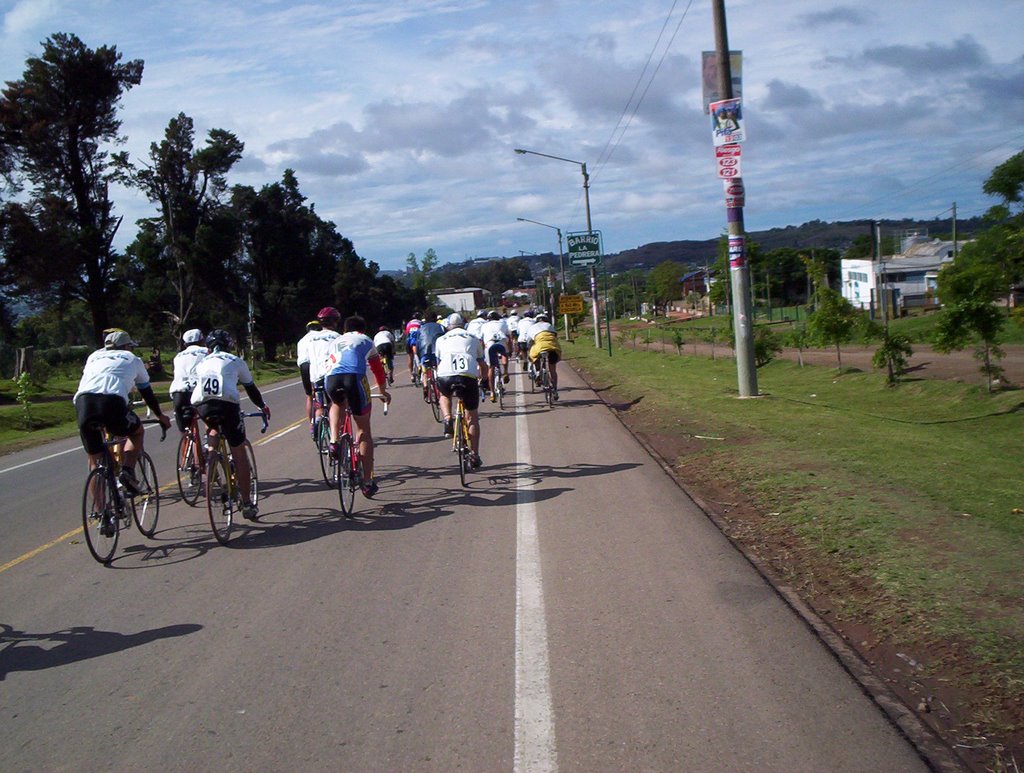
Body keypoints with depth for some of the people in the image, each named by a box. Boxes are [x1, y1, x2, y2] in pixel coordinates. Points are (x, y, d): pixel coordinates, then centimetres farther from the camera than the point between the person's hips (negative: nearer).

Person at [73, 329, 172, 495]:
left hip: (83, 401, 3)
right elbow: (147, 392, 38)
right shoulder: (132, 359, 29)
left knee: (94, 460, 18)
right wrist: (161, 416, 53)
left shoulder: (94, 357, 35)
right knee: (137, 432, 27)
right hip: (113, 402, -3)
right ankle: (127, 471, 3)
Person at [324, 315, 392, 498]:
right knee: (364, 430, 10)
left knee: (337, 405, 39)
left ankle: (334, 441, 15)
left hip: (331, 380, 2)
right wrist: (383, 391, 53)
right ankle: (367, 482, 8)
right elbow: (377, 369, 37)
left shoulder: (336, 341, 35)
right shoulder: (366, 341, 30)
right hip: (354, 378, -2)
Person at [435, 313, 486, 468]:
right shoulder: (474, 339, 28)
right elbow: (482, 364, 37)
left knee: (444, 395, 36)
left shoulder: (441, 339, 27)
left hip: (445, 376, 0)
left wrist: (437, 385, 45)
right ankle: (475, 456, 17)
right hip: (469, 376, 0)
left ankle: (447, 420, 9)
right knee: (472, 417, 16)